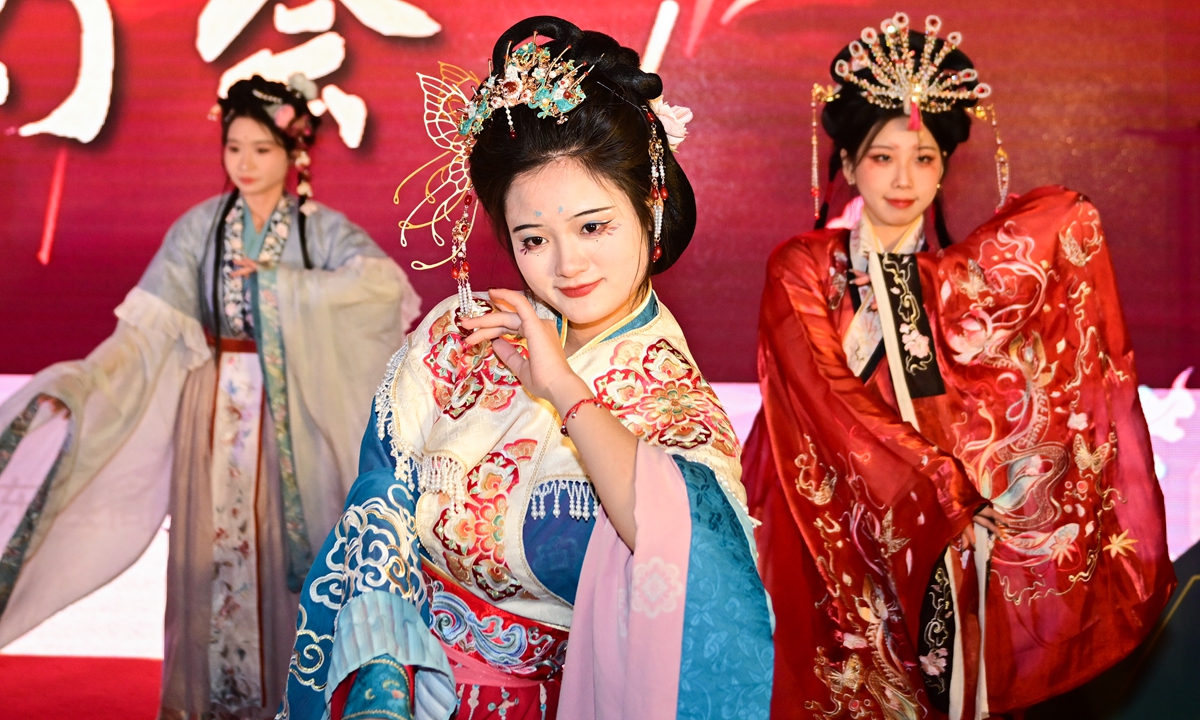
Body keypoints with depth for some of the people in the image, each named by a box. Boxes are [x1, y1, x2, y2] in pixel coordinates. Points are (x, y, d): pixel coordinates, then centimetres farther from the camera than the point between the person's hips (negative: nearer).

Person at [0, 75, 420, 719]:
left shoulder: (323, 229, -2)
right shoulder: (200, 228, 1)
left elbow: (383, 282, -22)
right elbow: (147, 329, -6)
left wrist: (280, 281, -18)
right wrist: (73, 389, -19)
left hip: (297, 411, -1)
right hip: (218, 408, 1)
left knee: (292, 544, 3)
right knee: (217, 545, 4)